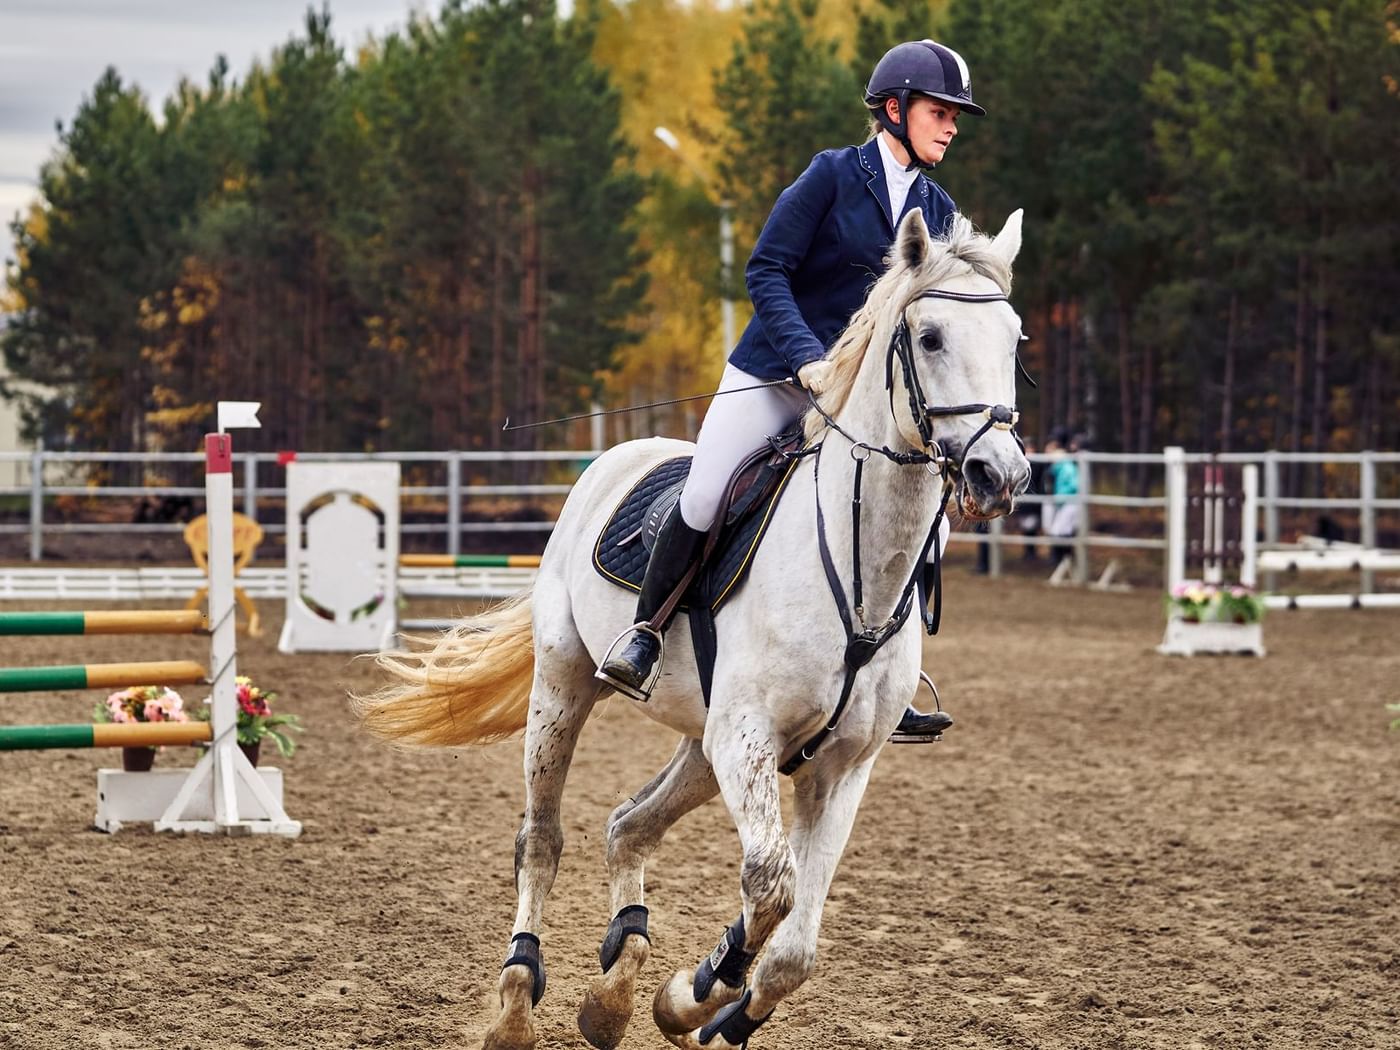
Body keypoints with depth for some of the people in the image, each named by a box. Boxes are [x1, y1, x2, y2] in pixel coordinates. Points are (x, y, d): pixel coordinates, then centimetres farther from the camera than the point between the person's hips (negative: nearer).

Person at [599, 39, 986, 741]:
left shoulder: (938, 211, 9)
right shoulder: (833, 175, -7)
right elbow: (765, 272, -11)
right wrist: (807, 358, -22)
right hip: (774, 372, -4)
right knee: (703, 502, -15)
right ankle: (644, 636, 7)